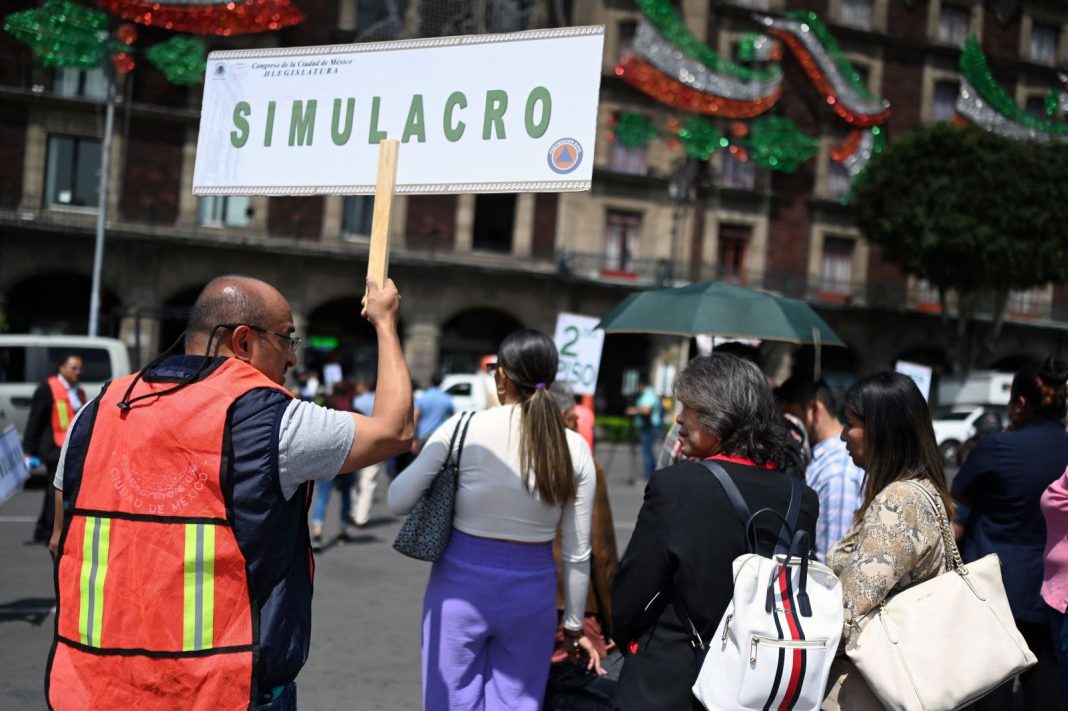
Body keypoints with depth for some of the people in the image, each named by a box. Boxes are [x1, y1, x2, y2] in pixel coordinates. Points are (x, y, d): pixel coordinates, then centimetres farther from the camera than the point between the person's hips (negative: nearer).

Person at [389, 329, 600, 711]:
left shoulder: (464, 428, -11)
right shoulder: (575, 450, -3)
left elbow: (398, 500, -5)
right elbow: (576, 554, 2)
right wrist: (573, 626, 13)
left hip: (461, 584, -2)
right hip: (531, 593, 2)